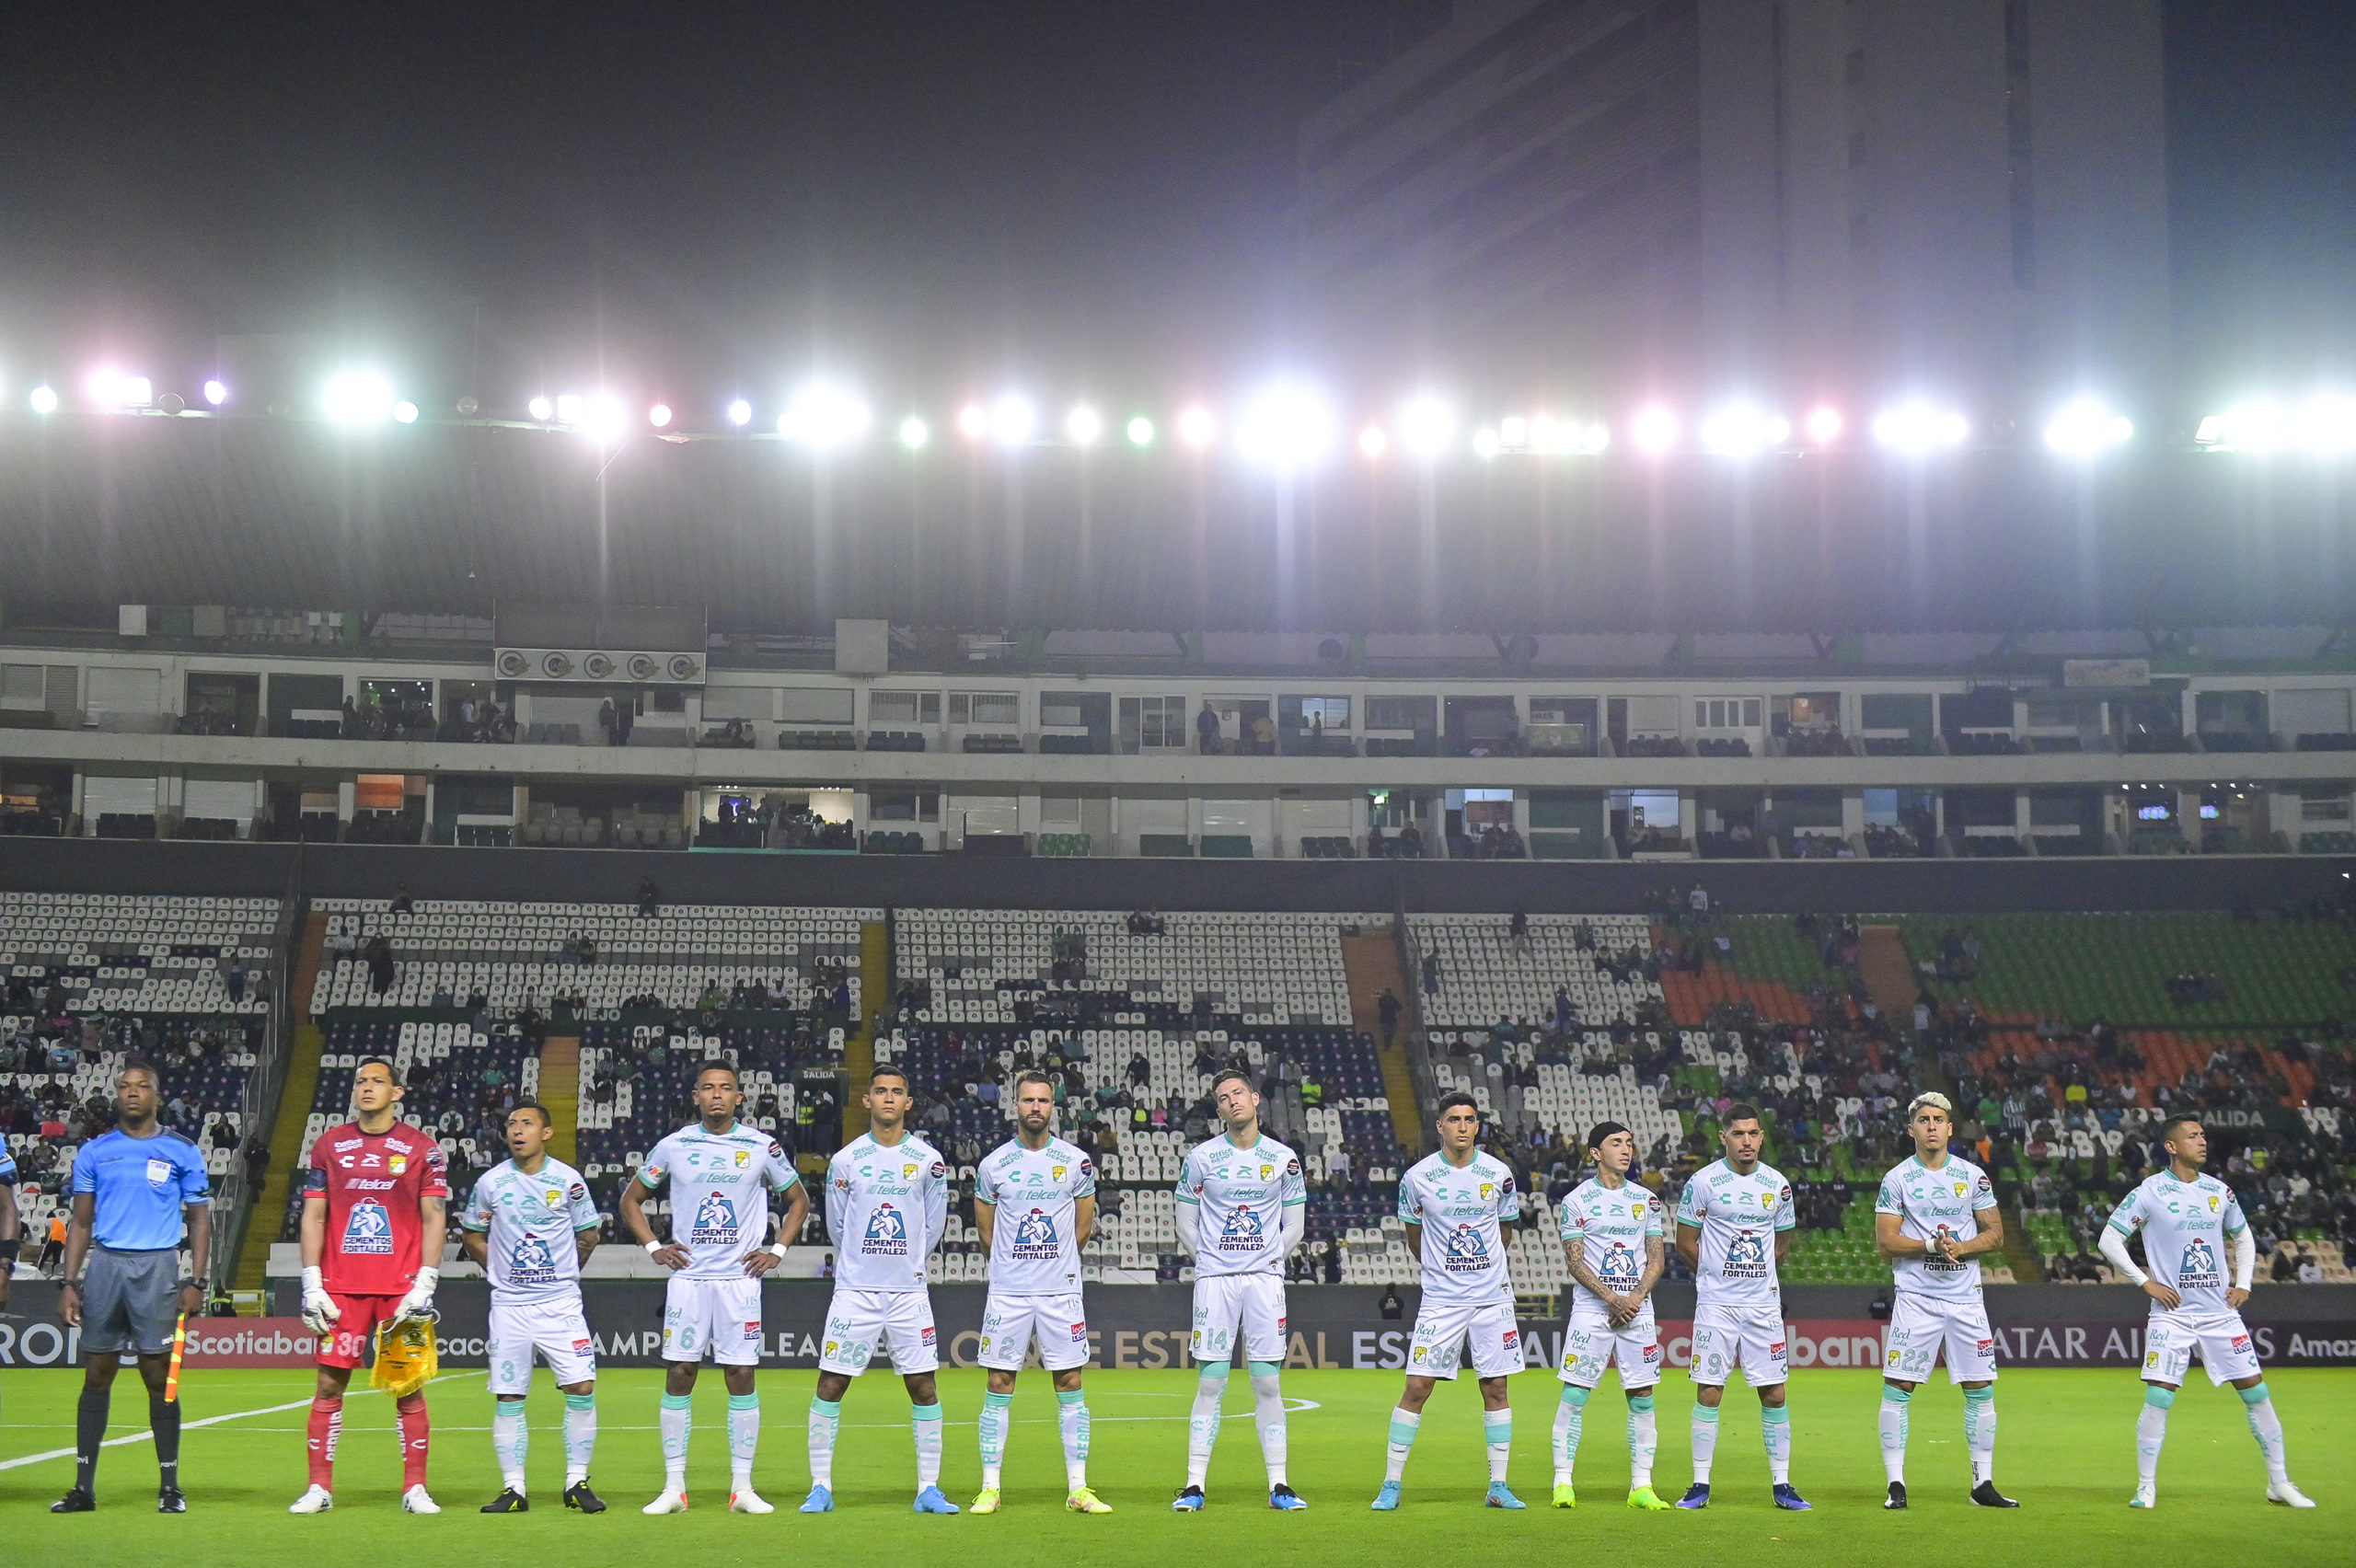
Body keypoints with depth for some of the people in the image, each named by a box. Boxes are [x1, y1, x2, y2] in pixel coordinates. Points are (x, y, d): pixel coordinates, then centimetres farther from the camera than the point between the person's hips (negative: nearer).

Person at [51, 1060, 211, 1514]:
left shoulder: (182, 1152, 5)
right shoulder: (94, 1152, 10)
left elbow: (199, 1220, 7)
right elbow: (81, 1222, 12)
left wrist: (195, 1282, -2)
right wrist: (68, 1283, 4)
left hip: (158, 1268, -2)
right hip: (105, 1264, 2)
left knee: (159, 1375, -2)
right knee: (97, 1374, 2)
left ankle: (169, 1486, 3)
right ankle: (84, 1487, 5)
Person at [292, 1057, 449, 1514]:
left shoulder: (421, 1148, 4)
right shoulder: (330, 1145, 9)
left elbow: (434, 1218, 2)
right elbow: (314, 1216, 9)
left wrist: (424, 1284, -7)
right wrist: (312, 1285, 0)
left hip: (401, 1286, -1)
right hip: (341, 1287, 1)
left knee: (409, 1388, 1)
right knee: (329, 1385, 0)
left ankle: (415, 1489, 7)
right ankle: (319, 1488, 7)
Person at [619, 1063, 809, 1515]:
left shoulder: (762, 1147, 2)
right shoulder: (674, 1147, 4)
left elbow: (798, 1200, 15)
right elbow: (631, 1199, 16)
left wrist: (777, 1250, 4)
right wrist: (653, 1247, 5)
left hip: (740, 1279, -1)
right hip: (687, 1277, 1)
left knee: (741, 1377, -2)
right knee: (678, 1377, -1)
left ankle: (742, 1487, 5)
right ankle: (674, 1487, 5)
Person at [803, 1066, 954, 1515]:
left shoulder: (928, 1159, 3)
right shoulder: (846, 1160, 2)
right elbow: (836, 1224, 13)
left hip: (909, 1292, 0)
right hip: (854, 1291, 0)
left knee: (924, 1388, -1)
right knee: (830, 1386, -2)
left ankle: (929, 1489, 7)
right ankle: (820, 1488, 6)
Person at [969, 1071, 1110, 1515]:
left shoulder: (1076, 1162, 2)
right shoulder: (993, 1165, 2)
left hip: (1061, 1292, 0)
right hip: (1007, 1293, 0)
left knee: (1070, 1386, 2)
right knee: (999, 1387, 1)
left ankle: (1078, 1489, 6)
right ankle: (990, 1487, 6)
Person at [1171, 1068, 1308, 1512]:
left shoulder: (1283, 1159, 6)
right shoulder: (1200, 1157, 2)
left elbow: (1295, 1226, 12)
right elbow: (1186, 1225, 9)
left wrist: (1265, 1262, 6)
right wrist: (1212, 1263, 5)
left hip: (1265, 1279, 1)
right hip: (1214, 1278, -1)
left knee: (1268, 1383, 0)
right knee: (1211, 1383, -3)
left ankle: (1278, 1485, 5)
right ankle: (1194, 1485, 1)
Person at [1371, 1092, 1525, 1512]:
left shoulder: (1498, 1175, 1)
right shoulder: (1418, 1177, -3)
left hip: (1492, 1298, 2)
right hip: (1440, 1300, -2)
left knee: (1495, 1388, 3)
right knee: (1417, 1386, -5)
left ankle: (1498, 1486, 11)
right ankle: (1391, 1484, 2)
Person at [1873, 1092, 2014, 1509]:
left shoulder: (1973, 1176, 7)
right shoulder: (1897, 1179, 0)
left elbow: (1995, 1234, 8)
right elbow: (1886, 1241, -4)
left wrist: (1960, 1247, -11)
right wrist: (1932, 1245, -18)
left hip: (1965, 1297, 2)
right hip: (1916, 1297, -2)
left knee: (1981, 1389, 3)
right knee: (1897, 1387, -7)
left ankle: (1983, 1483, 12)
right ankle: (1896, 1484, 0)